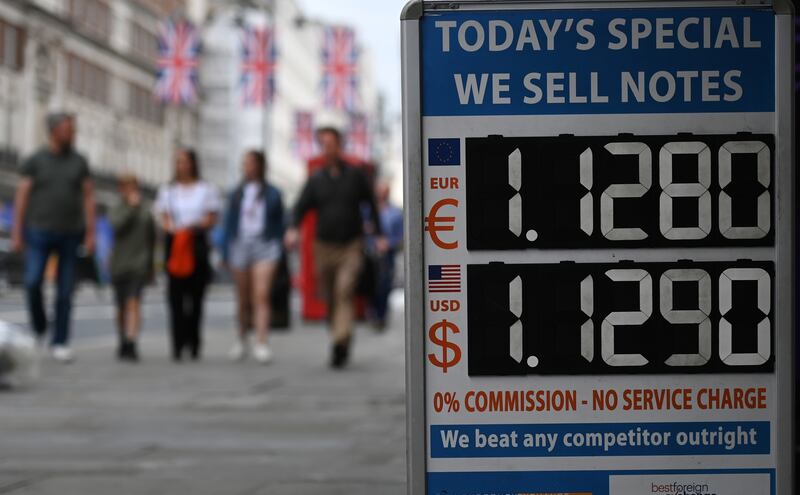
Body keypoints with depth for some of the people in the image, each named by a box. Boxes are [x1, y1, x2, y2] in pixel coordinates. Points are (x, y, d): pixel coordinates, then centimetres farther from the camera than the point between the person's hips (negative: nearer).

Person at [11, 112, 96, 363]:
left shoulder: (79, 162, 7)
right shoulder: (35, 161, 0)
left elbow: (88, 197, 5)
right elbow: (21, 197, -1)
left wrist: (90, 234, -2)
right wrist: (16, 234, -6)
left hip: (70, 234, 2)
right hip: (39, 231, -2)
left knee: (65, 290, 0)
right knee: (33, 283, -13)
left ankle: (60, 342, 6)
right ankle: (39, 328, 12)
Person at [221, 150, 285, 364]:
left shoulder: (272, 194, 5)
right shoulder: (236, 194, 11)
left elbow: (279, 224, 8)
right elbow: (228, 223, 13)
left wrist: (278, 250, 1)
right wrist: (225, 252, 7)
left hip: (264, 245, -3)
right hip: (240, 245, 3)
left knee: (262, 295, -15)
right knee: (243, 299, 9)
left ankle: (261, 343, -20)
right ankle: (242, 339, 26)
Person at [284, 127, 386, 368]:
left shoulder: (355, 176, 4)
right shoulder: (316, 180, 7)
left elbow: (371, 204, 10)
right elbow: (301, 207, 0)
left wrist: (379, 235, 6)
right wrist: (293, 228, -20)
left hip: (351, 246, -3)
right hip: (325, 246, 3)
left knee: (344, 291, -18)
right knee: (330, 298, 7)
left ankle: (340, 342, -27)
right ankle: (342, 339, 22)